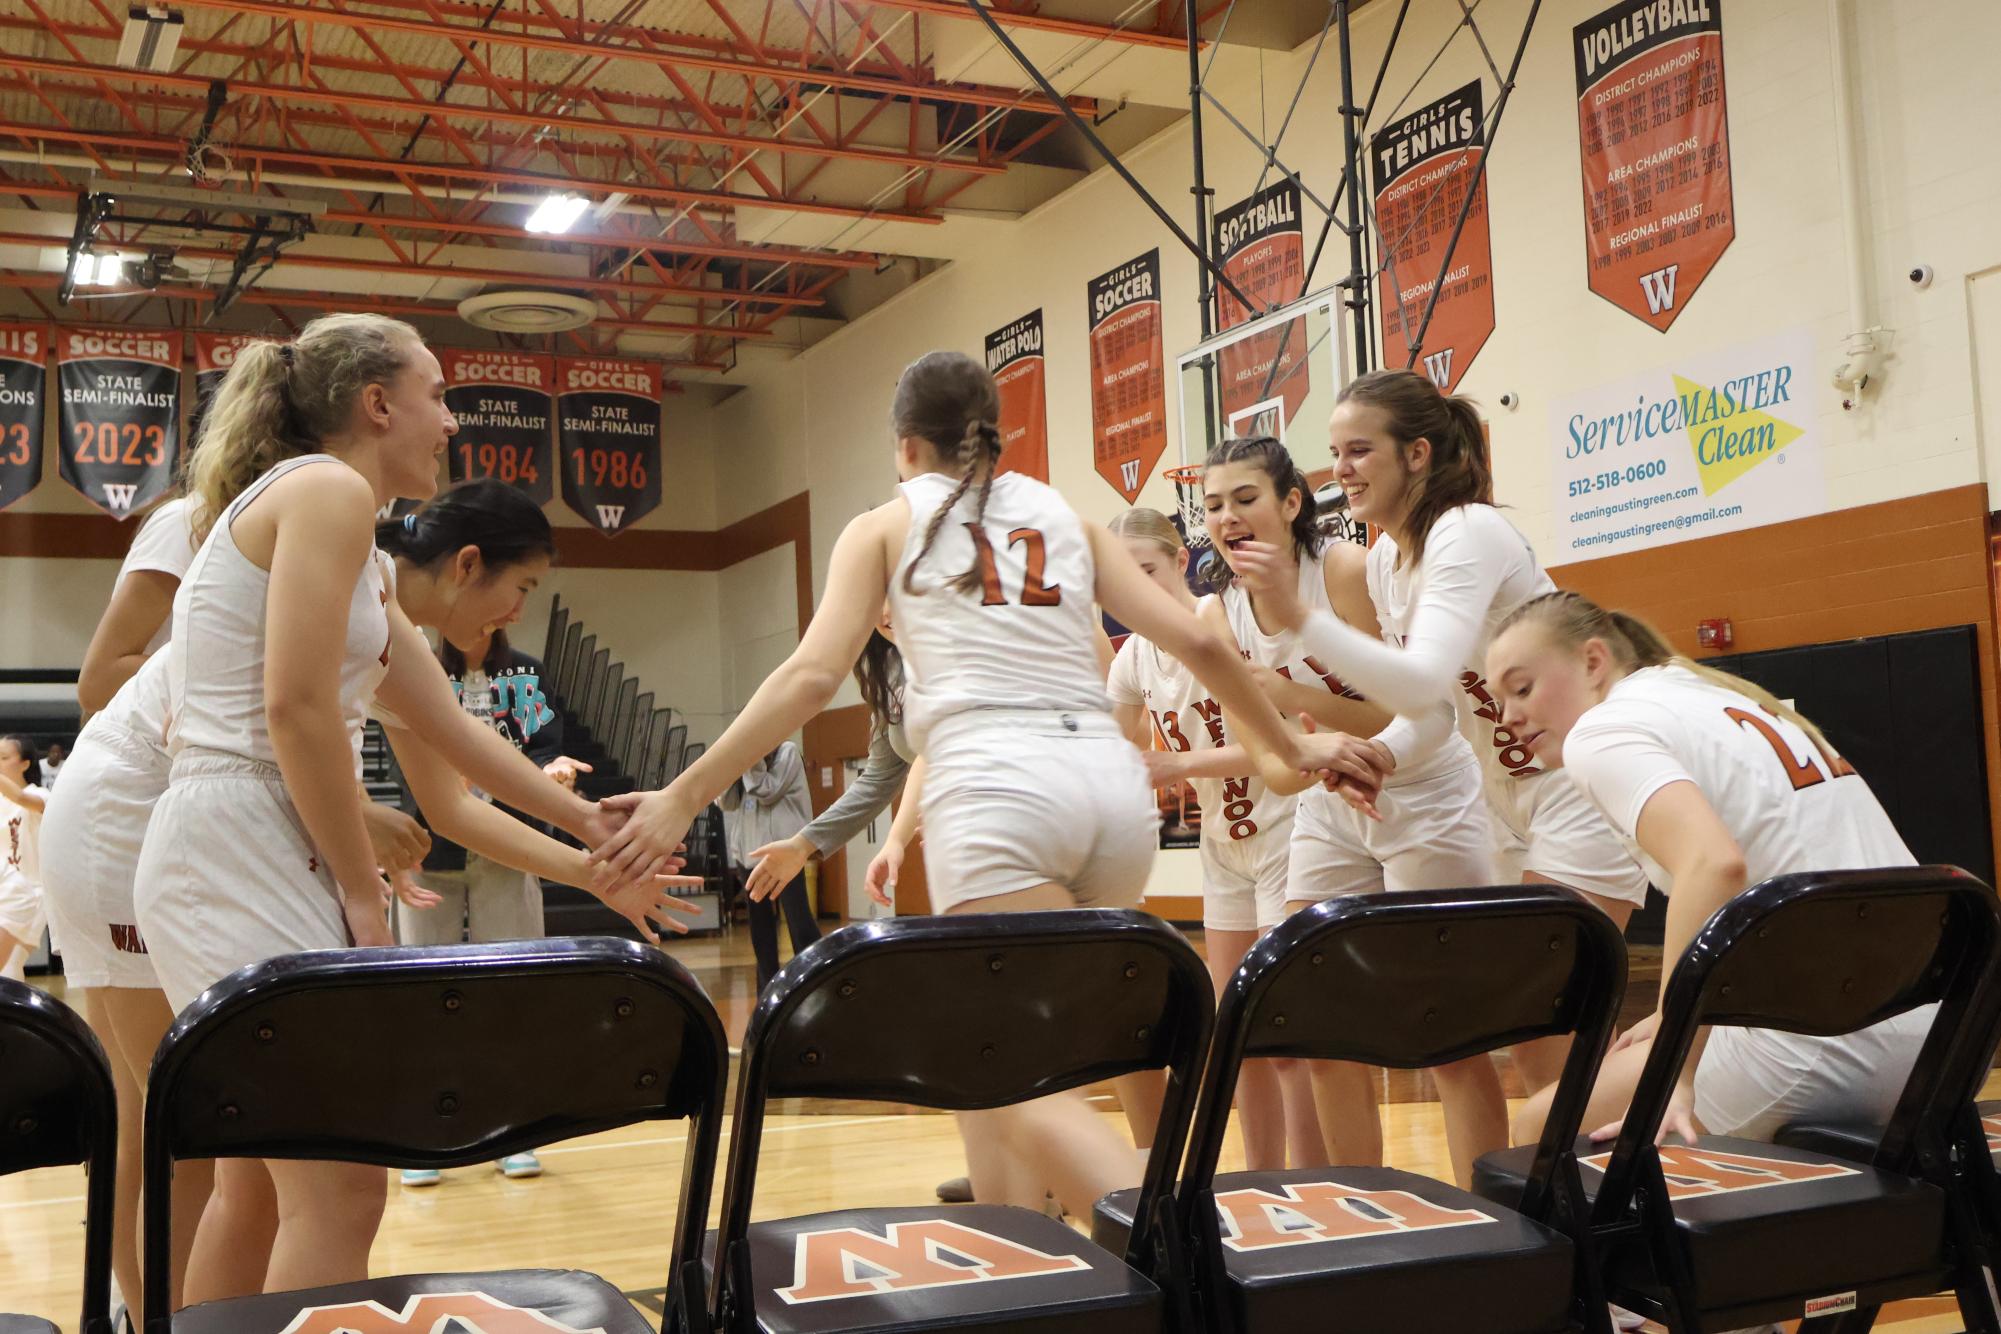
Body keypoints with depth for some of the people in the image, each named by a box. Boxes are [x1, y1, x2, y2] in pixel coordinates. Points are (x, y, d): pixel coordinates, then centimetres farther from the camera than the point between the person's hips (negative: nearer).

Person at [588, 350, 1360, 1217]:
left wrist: (684, 797, 4)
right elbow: (1195, 641, 16)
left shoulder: (888, 527, 14)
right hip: (1112, 782, 5)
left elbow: (812, 675, 1)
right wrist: (1287, 748, 27)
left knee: (1033, 1092, -9)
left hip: (995, 785, -5)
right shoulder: (1066, 518, 22)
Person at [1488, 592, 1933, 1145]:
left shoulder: (1600, 731, -8)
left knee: (1544, 1128, 4)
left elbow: (1713, 865, -26)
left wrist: (1674, 1079, -24)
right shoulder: (1717, 696, 19)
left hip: (1826, 1041, -9)